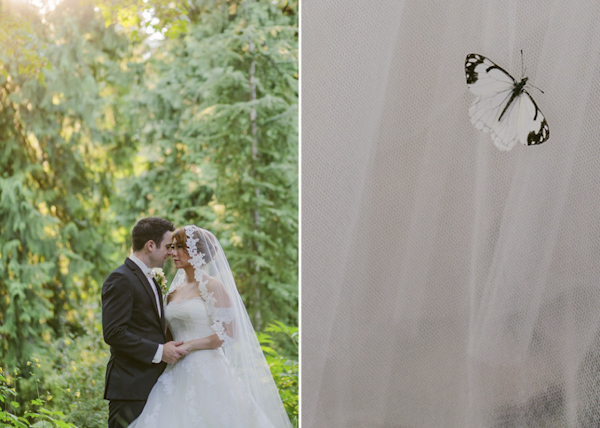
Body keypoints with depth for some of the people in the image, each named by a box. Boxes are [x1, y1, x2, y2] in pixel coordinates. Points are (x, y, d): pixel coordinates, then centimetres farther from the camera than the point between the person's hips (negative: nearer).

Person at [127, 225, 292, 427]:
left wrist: (188, 346, -13)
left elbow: (227, 334, -11)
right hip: (178, 376, 6)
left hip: (206, 373, -6)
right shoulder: (174, 290, 16)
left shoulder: (212, 286, -5)